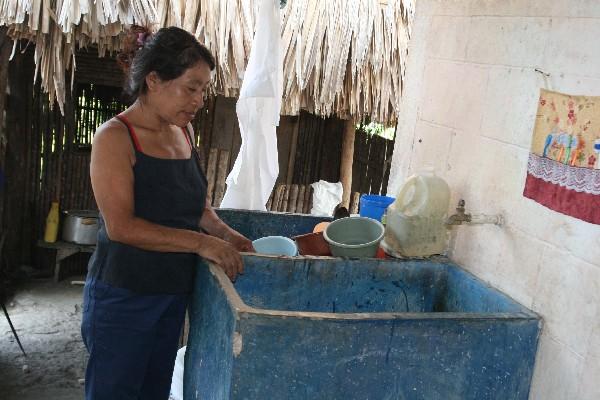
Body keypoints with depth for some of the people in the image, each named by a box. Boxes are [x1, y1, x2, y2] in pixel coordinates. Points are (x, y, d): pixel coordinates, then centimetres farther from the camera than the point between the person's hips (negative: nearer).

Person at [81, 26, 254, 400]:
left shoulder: (183, 132, 6)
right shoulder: (115, 137, -15)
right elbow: (121, 226, -22)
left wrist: (226, 234, -4)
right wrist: (200, 243, -23)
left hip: (173, 294, 7)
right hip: (123, 296, -7)